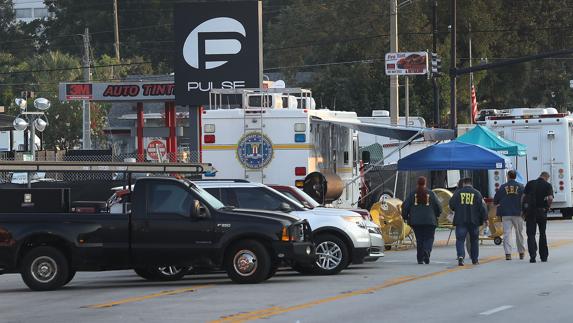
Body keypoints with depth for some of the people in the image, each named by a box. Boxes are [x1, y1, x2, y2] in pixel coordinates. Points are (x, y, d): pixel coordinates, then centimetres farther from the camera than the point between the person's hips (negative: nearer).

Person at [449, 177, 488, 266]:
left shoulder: (457, 193, 1)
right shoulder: (477, 193, 0)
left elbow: (451, 205, 3)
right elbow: (482, 207, -2)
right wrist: (485, 218, 4)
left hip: (460, 220, -1)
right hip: (473, 221, 1)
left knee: (460, 239, -3)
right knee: (474, 240, 15)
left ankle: (461, 256, -25)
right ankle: (475, 259, 20)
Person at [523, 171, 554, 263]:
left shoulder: (530, 183, 4)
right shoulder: (547, 185, -2)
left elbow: (523, 196, 1)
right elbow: (550, 198, -15)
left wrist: (524, 209, 8)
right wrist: (548, 207, 2)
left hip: (530, 211, 0)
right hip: (542, 212, 0)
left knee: (531, 234, 1)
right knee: (542, 234, 16)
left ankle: (532, 255, -15)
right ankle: (544, 256, 19)